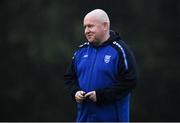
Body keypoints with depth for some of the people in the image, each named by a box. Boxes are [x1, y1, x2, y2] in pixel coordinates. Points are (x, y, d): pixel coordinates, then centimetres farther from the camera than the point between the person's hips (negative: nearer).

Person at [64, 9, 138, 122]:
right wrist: (75, 92, -2)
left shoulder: (119, 50, -7)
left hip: (112, 117, -6)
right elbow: (70, 76, 21)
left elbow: (129, 82, -14)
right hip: (84, 116, 6)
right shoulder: (81, 51, 12)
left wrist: (101, 95, -18)